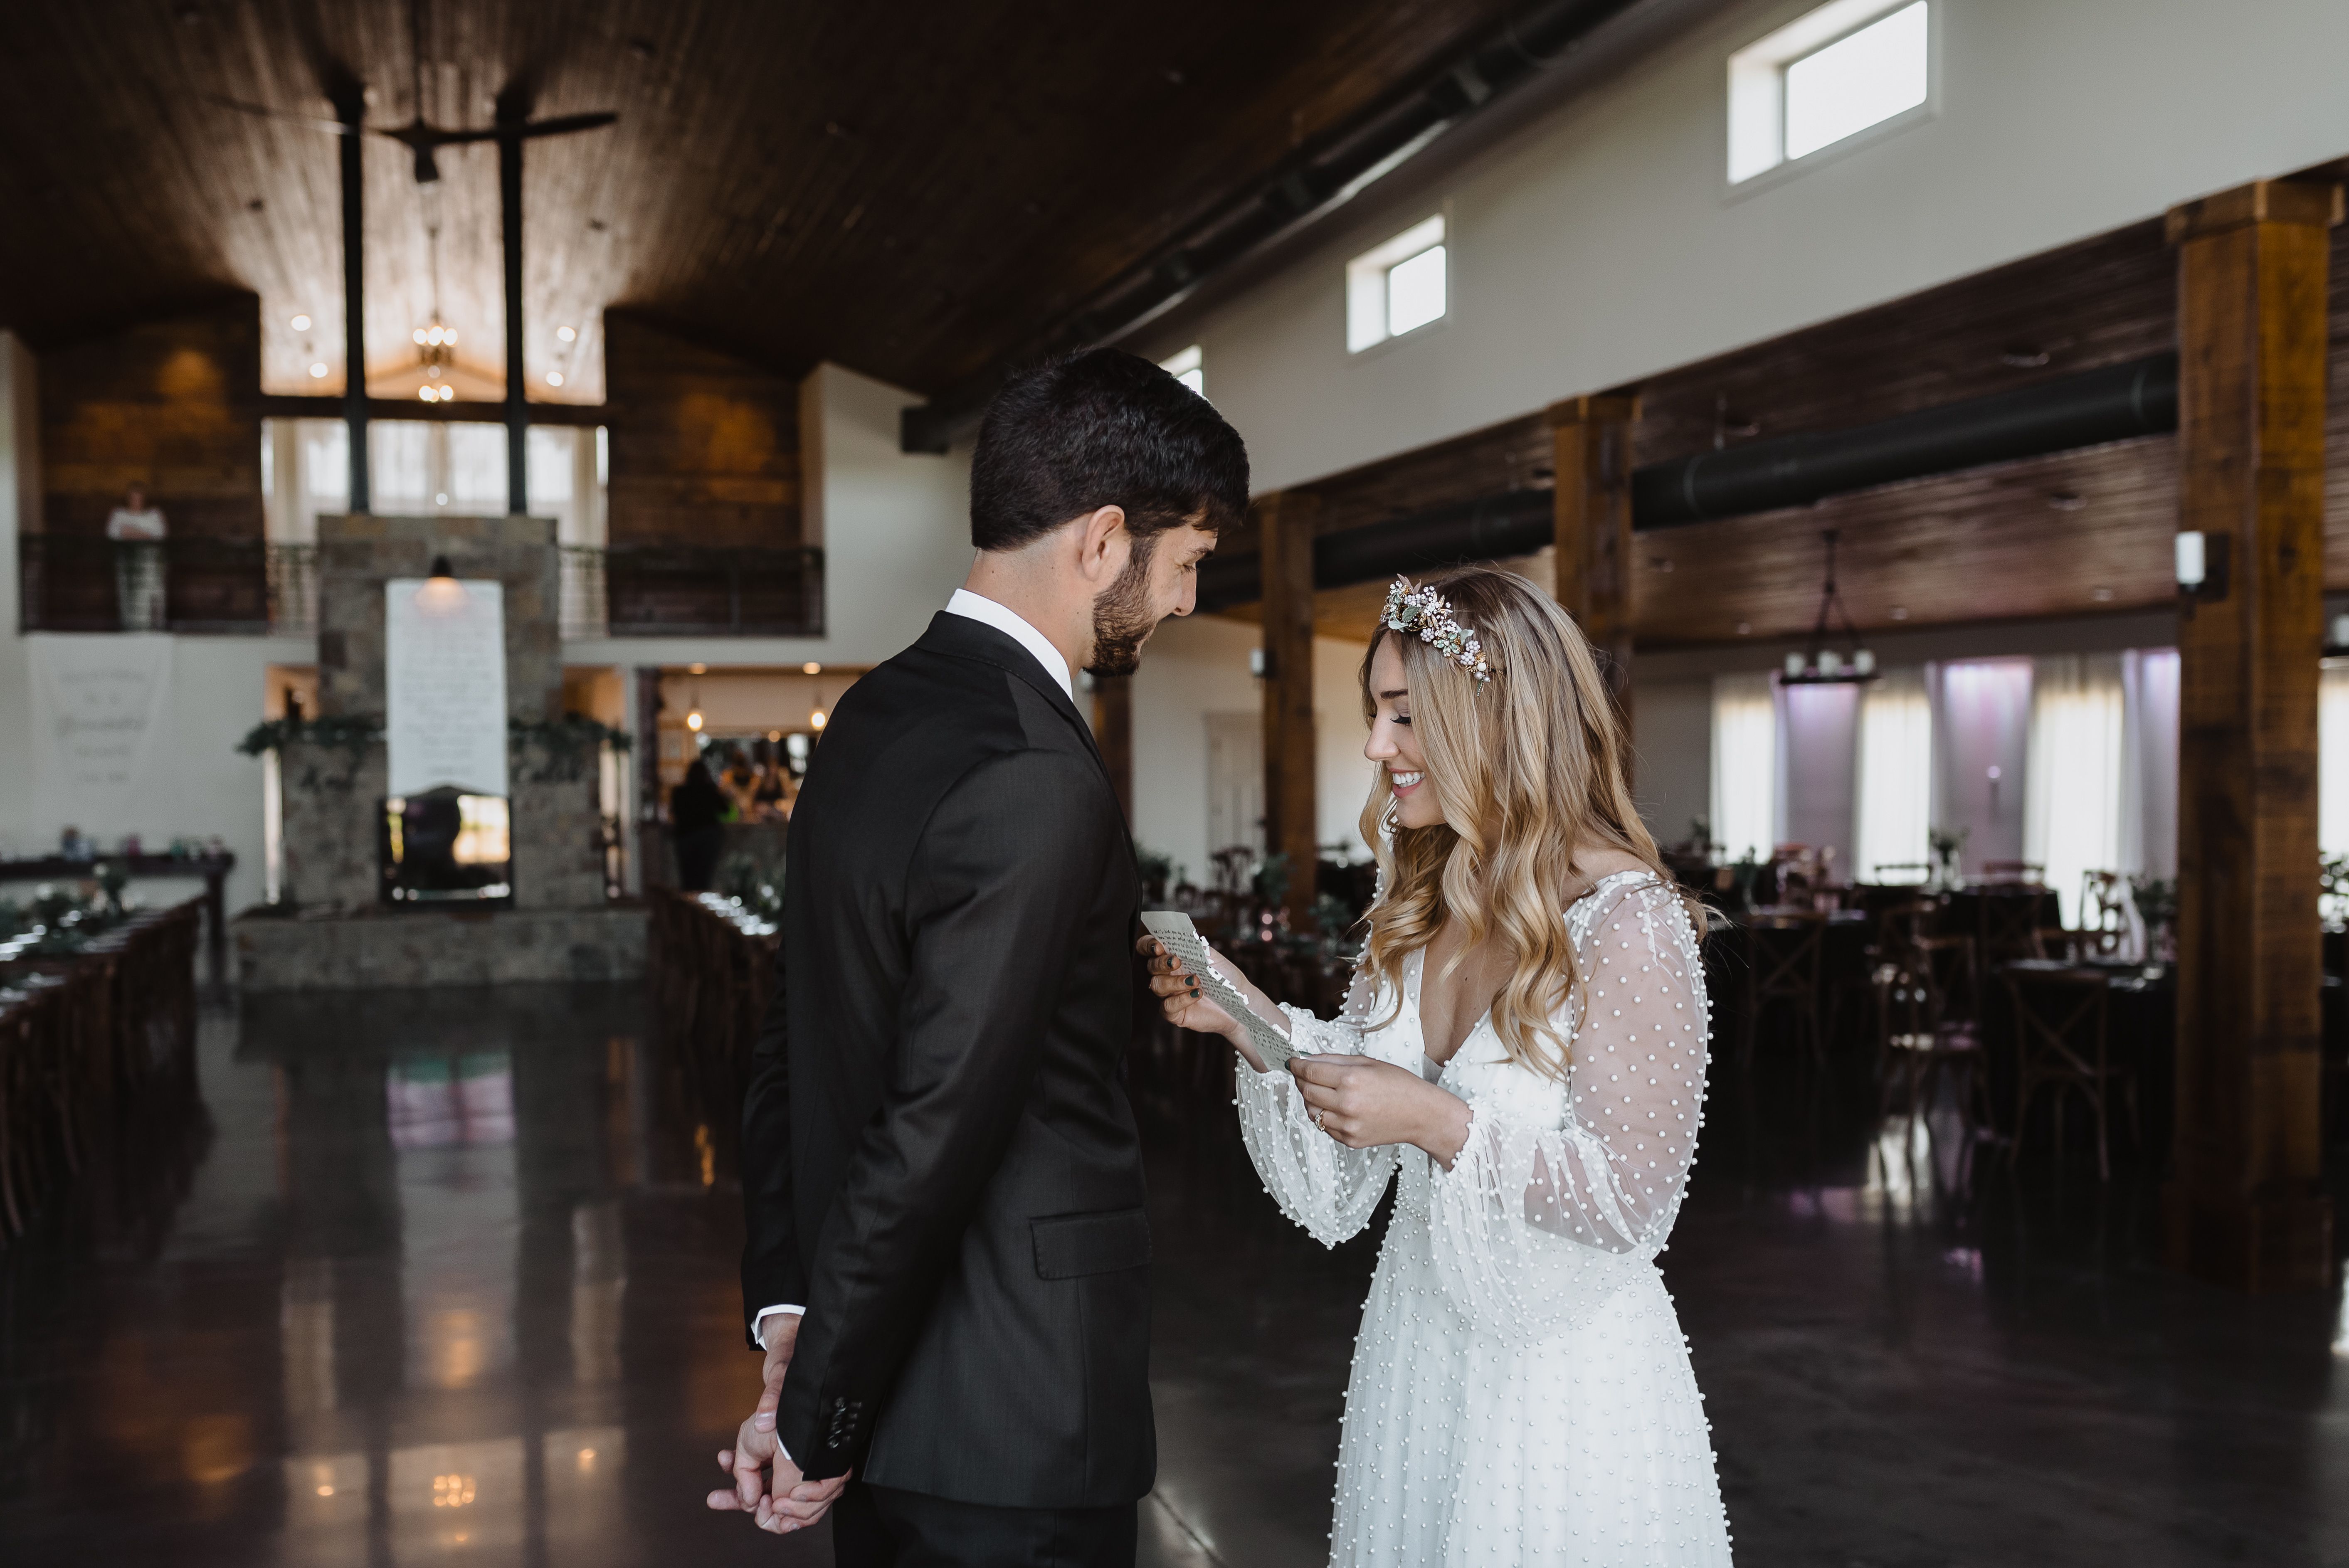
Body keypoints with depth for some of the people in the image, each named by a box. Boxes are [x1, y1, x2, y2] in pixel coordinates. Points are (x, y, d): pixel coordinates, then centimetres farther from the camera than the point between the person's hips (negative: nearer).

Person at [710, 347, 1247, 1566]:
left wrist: (787, 1319, 8)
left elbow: (791, 1044, 9)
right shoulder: (1034, 783, -23)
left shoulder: (872, 717, 6)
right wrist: (816, 1425, -13)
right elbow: (933, 1135, -25)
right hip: (1011, 1435, -8)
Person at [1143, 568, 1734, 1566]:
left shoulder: (1626, 924, -19)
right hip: (1415, 1357, 7)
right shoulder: (1417, 905, 2)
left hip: (1564, 1378, -6)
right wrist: (1254, 1024, -10)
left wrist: (1438, 1120, -24)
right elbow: (1342, 1177, 5)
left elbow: (1633, 1200, -19)